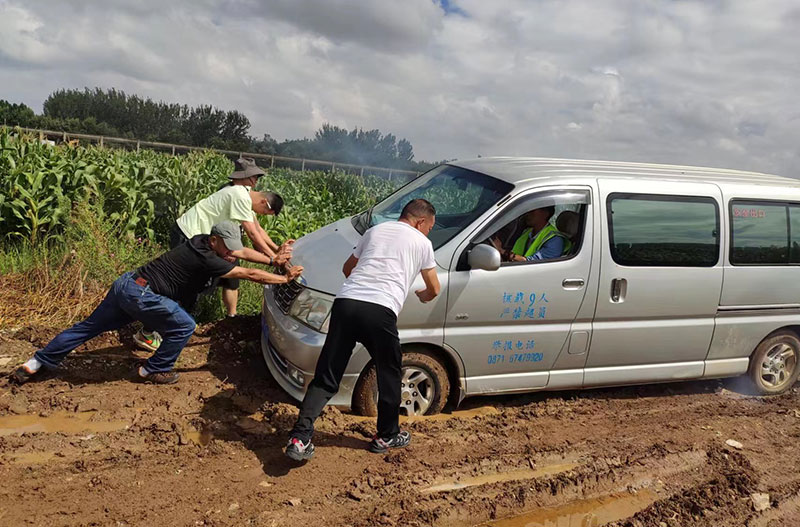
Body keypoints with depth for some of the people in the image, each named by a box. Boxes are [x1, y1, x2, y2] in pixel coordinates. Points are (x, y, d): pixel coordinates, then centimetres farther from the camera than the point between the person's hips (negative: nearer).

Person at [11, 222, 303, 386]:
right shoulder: (206, 259, -18)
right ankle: (154, 371, 12)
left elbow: (244, 253, 15)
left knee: (89, 327, 18)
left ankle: (35, 364, 26)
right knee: (183, 326, -2)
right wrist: (285, 278, -9)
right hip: (140, 294, -9)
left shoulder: (203, 244, 8)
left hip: (126, 285, 9)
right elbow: (248, 274, -16)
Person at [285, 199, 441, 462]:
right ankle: (387, 436, 34)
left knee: (325, 378, 9)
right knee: (389, 376, 19)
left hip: (345, 302, 4)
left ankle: (299, 438, 1)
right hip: (380, 312, -3)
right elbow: (434, 289, 26)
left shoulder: (375, 231, 27)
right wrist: (422, 296, 49)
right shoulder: (422, 242, 16)